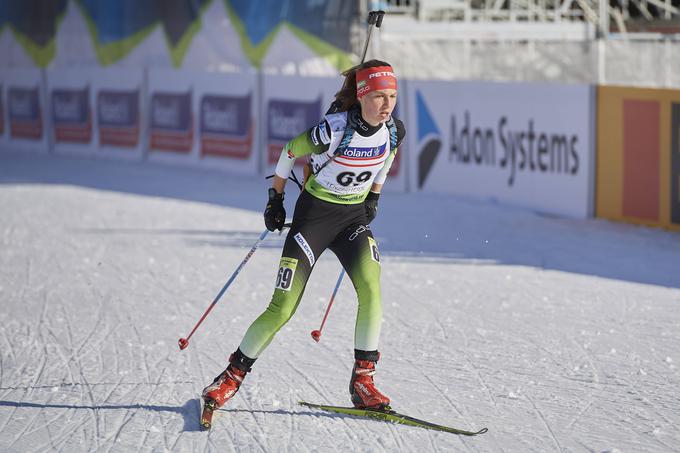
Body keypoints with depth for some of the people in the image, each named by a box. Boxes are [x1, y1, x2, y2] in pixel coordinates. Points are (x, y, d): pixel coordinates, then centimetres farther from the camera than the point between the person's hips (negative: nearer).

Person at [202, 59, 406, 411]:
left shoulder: (394, 131, -10)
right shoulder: (335, 129, -25)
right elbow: (289, 151, -8)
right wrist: (276, 199, 0)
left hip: (354, 217, 4)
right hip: (314, 213, -4)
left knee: (371, 290, -21)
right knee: (282, 309, -6)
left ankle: (363, 381, -10)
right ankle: (233, 375, 11)